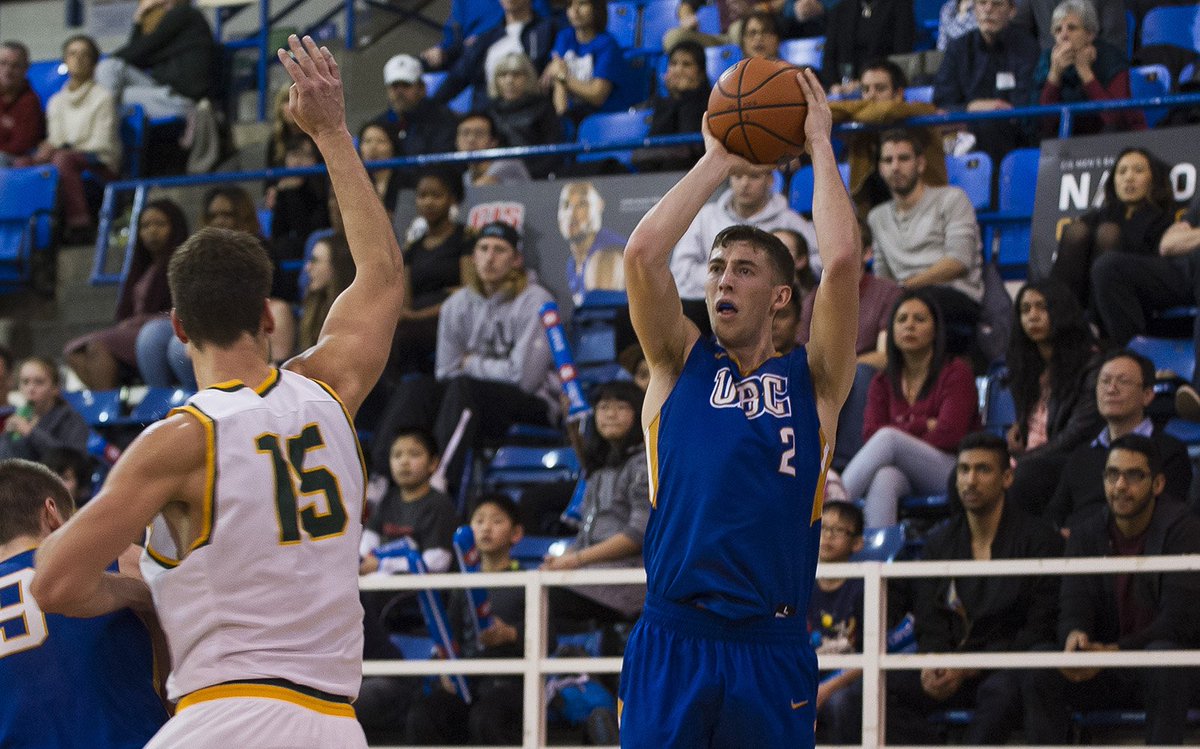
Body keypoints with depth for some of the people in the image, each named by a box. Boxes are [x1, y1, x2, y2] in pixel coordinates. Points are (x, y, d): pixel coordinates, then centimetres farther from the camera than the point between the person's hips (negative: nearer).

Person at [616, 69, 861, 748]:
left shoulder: (812, 381, 8)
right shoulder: (682, 365, 12)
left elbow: (843, 262, -6)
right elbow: (644, 253, -2)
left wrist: (820, 145, 3)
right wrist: (718, 161, 6)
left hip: (772, 647, 0)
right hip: (671, 641, 1)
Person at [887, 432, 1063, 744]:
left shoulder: (1038, 539, -2)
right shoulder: (940, 542, 13)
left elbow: (1040, 629, -8)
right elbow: (929, 624, 11)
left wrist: (968, 670, -16)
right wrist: (932, 663, -15)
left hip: (1010, 666, -4)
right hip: (952, 664, 5)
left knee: (1003, 690, -40)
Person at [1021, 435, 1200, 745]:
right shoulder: (1086, 535, 7)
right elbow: (1072, 607, -3)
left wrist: (1115, 652, -27)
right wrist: (1074, 637, -29)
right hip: (1106, 675, 4)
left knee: (1163, 656, -38)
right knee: (1038, 672, -21)